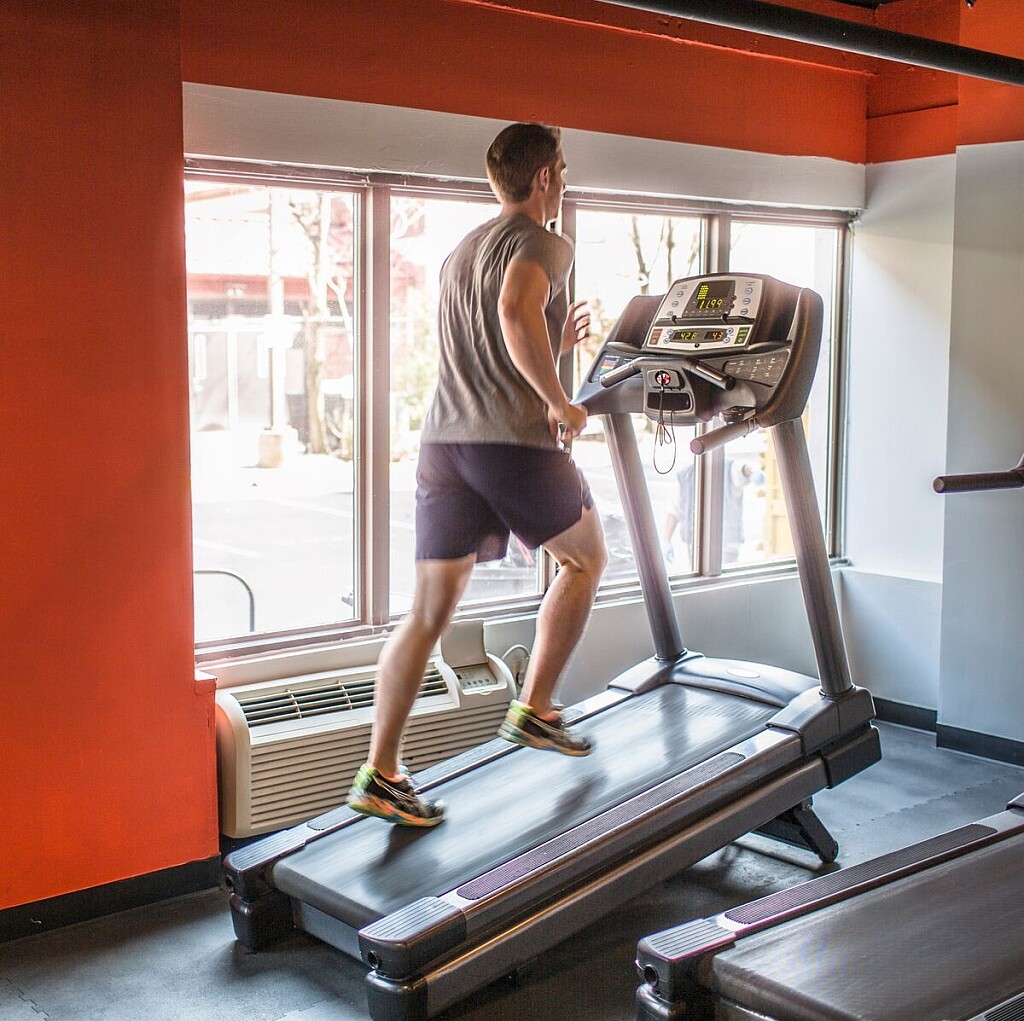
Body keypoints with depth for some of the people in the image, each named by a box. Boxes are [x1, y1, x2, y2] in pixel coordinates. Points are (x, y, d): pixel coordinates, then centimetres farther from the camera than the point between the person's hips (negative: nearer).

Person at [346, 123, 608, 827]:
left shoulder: (460, 253, 24)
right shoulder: (544, 245, -2)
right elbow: (516, 310, -24)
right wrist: (558, 402, -15)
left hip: (445, 443, 7)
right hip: (516, 442, -7)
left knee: (430, 611, 6)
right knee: (586, 559, 19)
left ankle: (380, 774, 3)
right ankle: (535, 710, 20)